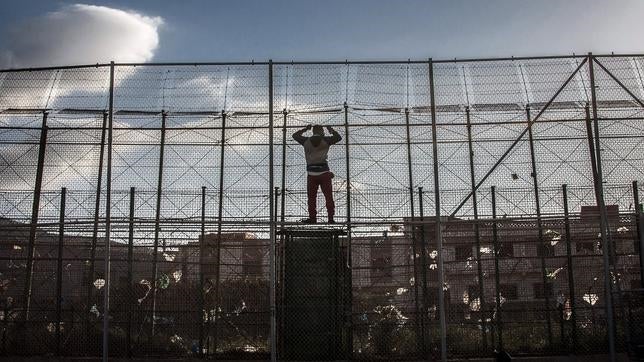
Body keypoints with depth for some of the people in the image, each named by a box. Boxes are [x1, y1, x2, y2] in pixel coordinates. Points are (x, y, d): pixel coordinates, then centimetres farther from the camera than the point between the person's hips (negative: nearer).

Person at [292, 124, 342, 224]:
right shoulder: (325, 140, 2)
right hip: (324, 172, -1)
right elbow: (338, 137, 16)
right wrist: (331, 130, 31)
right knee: (328, 196, 3)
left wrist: (305, 129, 33)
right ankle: (331, 218, 2)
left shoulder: (306, 141, 6)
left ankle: (312, 218, 8)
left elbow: (295, 135, 24)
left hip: (312, 173, 1)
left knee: (311, 197, 8)